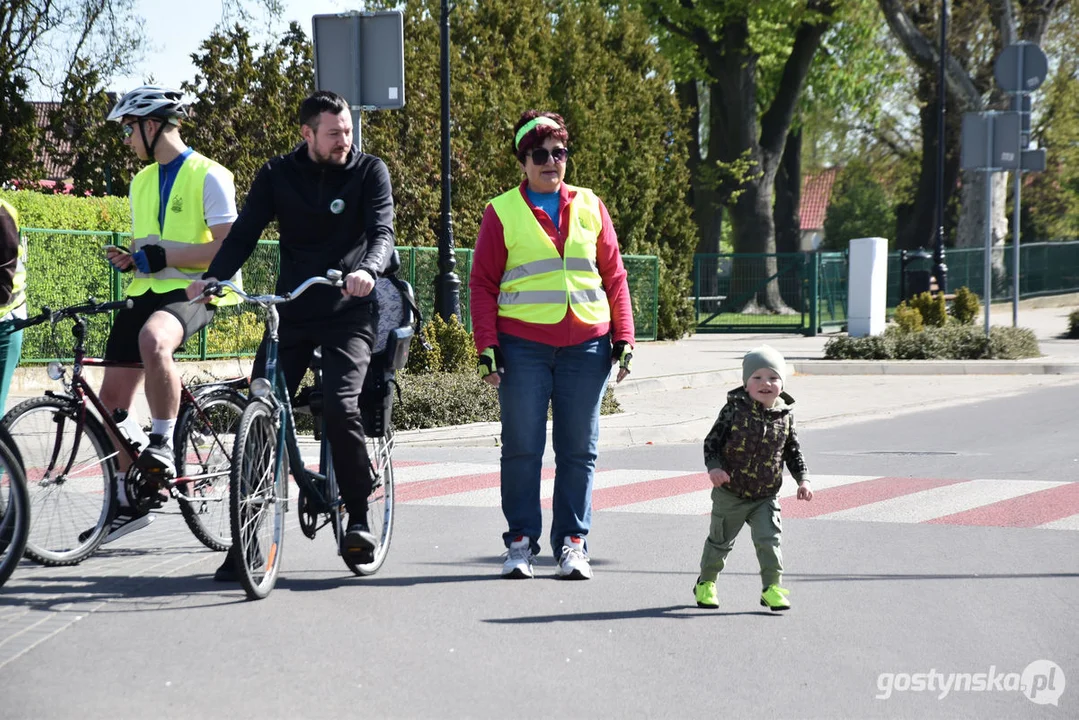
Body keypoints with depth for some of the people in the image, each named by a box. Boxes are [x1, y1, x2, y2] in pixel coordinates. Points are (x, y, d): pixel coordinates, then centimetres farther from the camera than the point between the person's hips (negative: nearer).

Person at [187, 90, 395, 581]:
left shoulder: (369, 172, -1)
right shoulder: (277, 176, 4)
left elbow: (382, 231, -13)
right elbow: (244, 232, -3)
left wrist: (368, 269, -36)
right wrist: (212, 277, -22)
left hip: (349, 314, -3)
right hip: (291, 313, 3)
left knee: (340, 407, -23)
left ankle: (359, 518, -4)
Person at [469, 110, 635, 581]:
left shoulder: (589, 206, 11)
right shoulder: (502, 212, 4)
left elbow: (613, 274, 14)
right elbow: (483, 283, 3)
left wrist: (623, 336, 7)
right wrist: (487, 347, -4)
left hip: (586, 344, 2)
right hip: (523, 343, -2)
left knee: (579, 449, 5)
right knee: (522, 447, 1)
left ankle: (572, 543, 11)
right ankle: (520, 541, 10)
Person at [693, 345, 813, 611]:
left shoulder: (785, 416, -3)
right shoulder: (734, 410, -12)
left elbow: (793, 452, 8)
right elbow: (712, 441, -8)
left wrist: (803, 479, -3)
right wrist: (714, 467, -23)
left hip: (765, 497, 1)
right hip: (730, 493, -1)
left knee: (768, 540, -9)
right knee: (720, 540, 12)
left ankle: (772, 588, 3)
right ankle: (706, 583, 32)